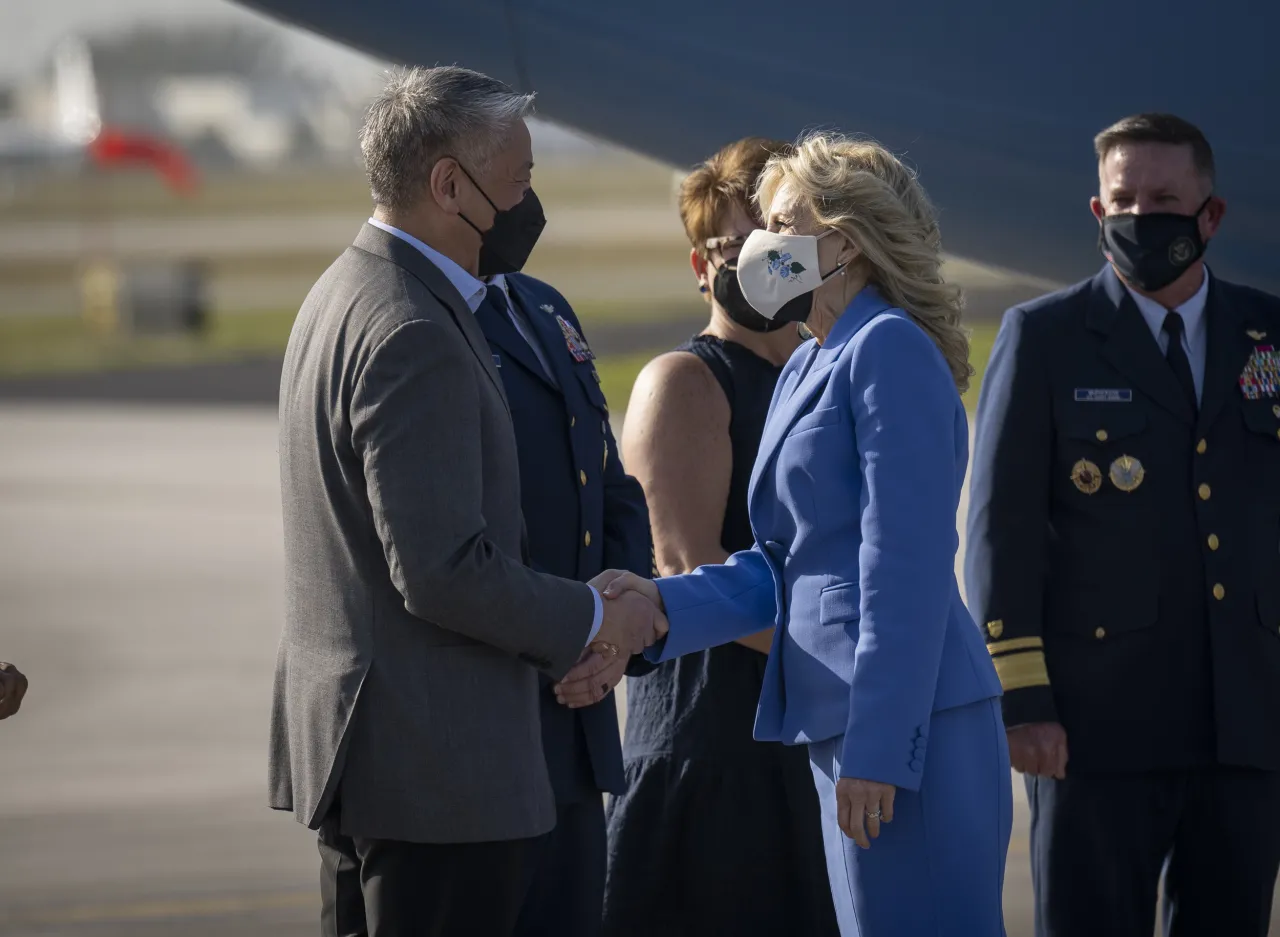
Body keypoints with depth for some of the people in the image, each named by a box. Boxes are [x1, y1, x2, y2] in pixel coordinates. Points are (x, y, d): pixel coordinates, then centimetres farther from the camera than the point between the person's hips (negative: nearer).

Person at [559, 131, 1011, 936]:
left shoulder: (890, 348, -9)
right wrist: (660, 604, -2)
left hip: (904, 724, -10)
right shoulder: (806, 369, 20)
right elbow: (781, 565, 15)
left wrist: (878, 749, -20)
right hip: (846, 721, 10)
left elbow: (907, 566, -16)